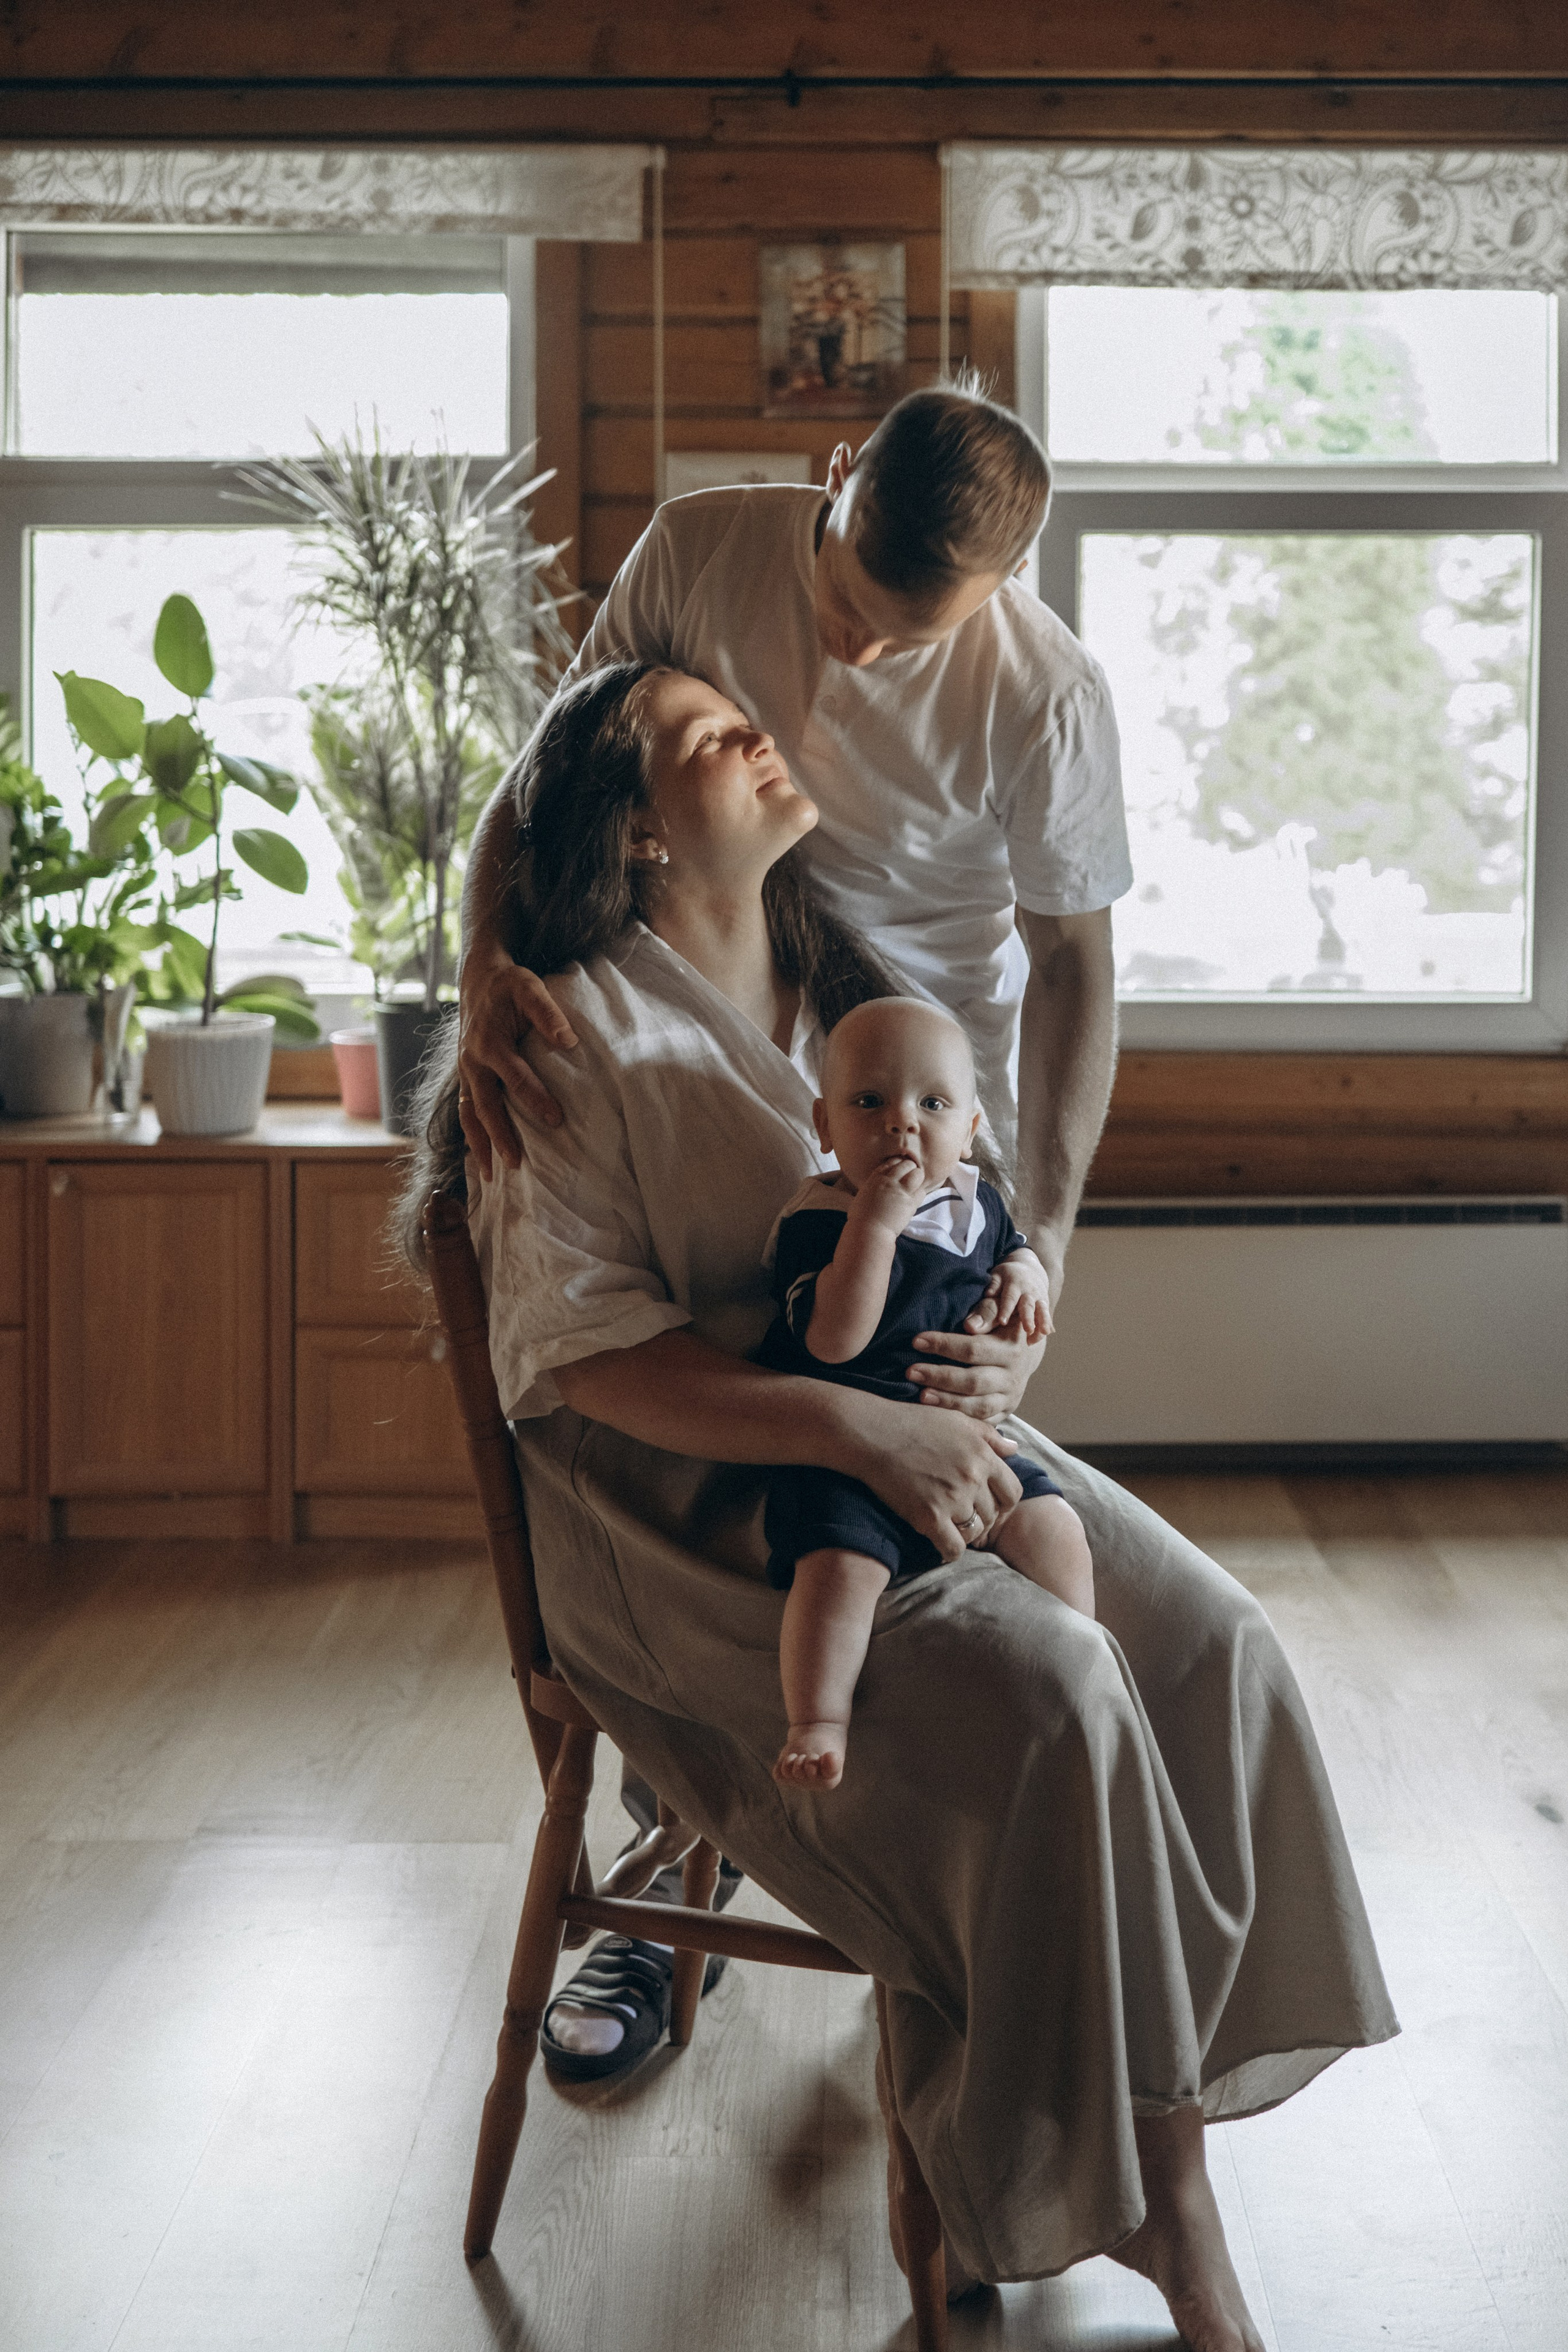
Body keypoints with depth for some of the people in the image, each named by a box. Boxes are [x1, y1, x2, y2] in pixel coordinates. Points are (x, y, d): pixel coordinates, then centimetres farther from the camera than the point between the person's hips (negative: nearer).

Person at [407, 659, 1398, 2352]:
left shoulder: (841, 988, 12)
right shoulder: (580, 1040, -10)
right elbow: (581, 1354, -17)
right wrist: (860, 1431, -27)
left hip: (909, 1430, 7)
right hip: (698, 1508, -7)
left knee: (1208, 1640, -16)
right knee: (1047, 1692, -28)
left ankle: (1164, 2146, -9)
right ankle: (1151, 2194, -10)